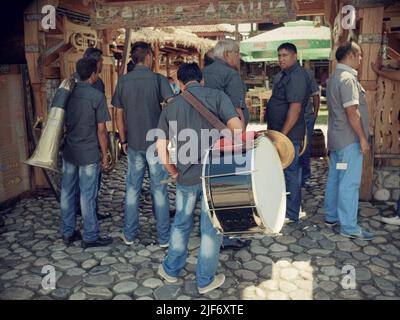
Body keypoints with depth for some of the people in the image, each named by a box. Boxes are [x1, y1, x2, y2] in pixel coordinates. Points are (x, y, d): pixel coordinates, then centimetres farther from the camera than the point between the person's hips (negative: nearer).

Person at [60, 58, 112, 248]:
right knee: (87, 196, 1)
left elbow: (65, 123, 13)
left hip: (69, 151, 6)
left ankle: (68, 233, 24)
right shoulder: (97, 96, -12)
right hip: (88, 153, -6)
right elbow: (101, 129, -11)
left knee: (67, 192, 12)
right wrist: (104, 153, -2)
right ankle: (90, 237, 12)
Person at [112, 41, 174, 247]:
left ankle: (129, 235, 22)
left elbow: (119, 115, 7)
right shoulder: (158, 79, -6)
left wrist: (123, 140, 16)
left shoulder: (123, 81, 3)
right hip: (156, 143, -3)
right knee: (159, 190, 5)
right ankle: (163, 237, 13)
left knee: (132, 189, 13)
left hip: (134, 143, 3)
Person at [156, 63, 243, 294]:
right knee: (211, 228, 11)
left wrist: (174, 172, 14)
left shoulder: (171, 106, 7)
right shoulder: (216, 96, -1)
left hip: (185, 177, 3)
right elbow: (237, 127, -15)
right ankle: (205, 281, 25)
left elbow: (161, 150, 1)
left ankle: (171, 271, 37)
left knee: (181, 225, 21)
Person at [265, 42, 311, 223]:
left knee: (290, 172, -3)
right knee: (288, 171, 17)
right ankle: (285, 207, 30)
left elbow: (295, 108, -24)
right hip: (281, 132, 10)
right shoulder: (283, 75, 17)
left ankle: (291, 215, 7)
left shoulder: (296, 76, -16)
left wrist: (282, 134, -24)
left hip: (289, 134, -10)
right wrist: (275, 132, 17)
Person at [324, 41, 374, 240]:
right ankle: (349, 227, 0)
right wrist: (363, 139, -16)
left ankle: (331, 216, 26)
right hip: (349, 140, -10)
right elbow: (352, 112, -21)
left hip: (335, 138, 10)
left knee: (334, 178, 15)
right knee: (350, 183, -6)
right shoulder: (348, 78, -16)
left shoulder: (334, 78, 15)